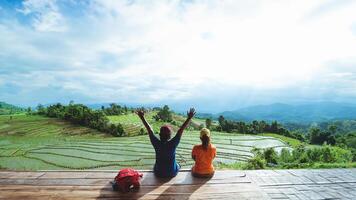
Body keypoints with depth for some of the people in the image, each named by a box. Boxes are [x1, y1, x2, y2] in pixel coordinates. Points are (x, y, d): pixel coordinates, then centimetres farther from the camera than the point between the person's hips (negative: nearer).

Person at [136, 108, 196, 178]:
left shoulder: (157, 144, -23)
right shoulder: (172, 144, -27)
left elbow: (149, 130, -16)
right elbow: (181, 130, -24)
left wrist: (142, 117, -9)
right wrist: (189, 118, -20)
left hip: (158, 173, 1)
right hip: (172, 173, -1)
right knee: (177, 165, 31)